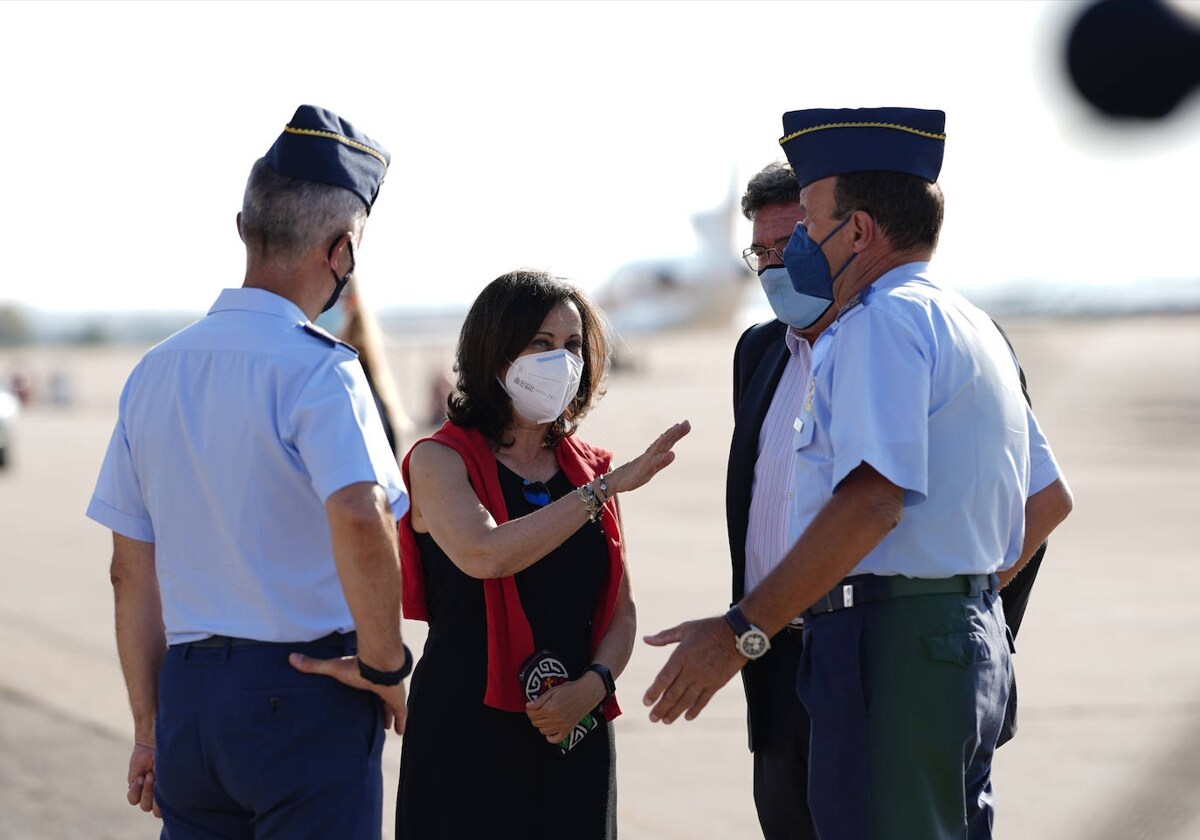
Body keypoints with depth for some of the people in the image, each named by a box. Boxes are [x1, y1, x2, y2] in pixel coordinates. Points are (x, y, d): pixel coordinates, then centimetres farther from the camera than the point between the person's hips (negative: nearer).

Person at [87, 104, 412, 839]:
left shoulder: (156, 372, 9)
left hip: (186, 694, 6)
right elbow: (359, 517, -29)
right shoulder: (315, 367, -12)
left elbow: (132, 571, 12)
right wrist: (385, 665, -14)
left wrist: (149, 725, 19)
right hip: (304, 696, -6)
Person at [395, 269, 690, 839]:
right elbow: (484, 555, -22)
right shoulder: (440, 459, -3)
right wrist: (608, 488, -19)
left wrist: (592, 686, -8)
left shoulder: (586, 468, 11)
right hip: (465, 734, -4)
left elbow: (620, 611, 12)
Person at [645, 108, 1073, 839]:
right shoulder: (973, 326, 19)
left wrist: (739, 633, -23)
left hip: (890, 643, -10)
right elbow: (1050, 500, 25)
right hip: (972, 637, 10)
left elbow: (871, 502, -24)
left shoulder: (884, 321, -12)